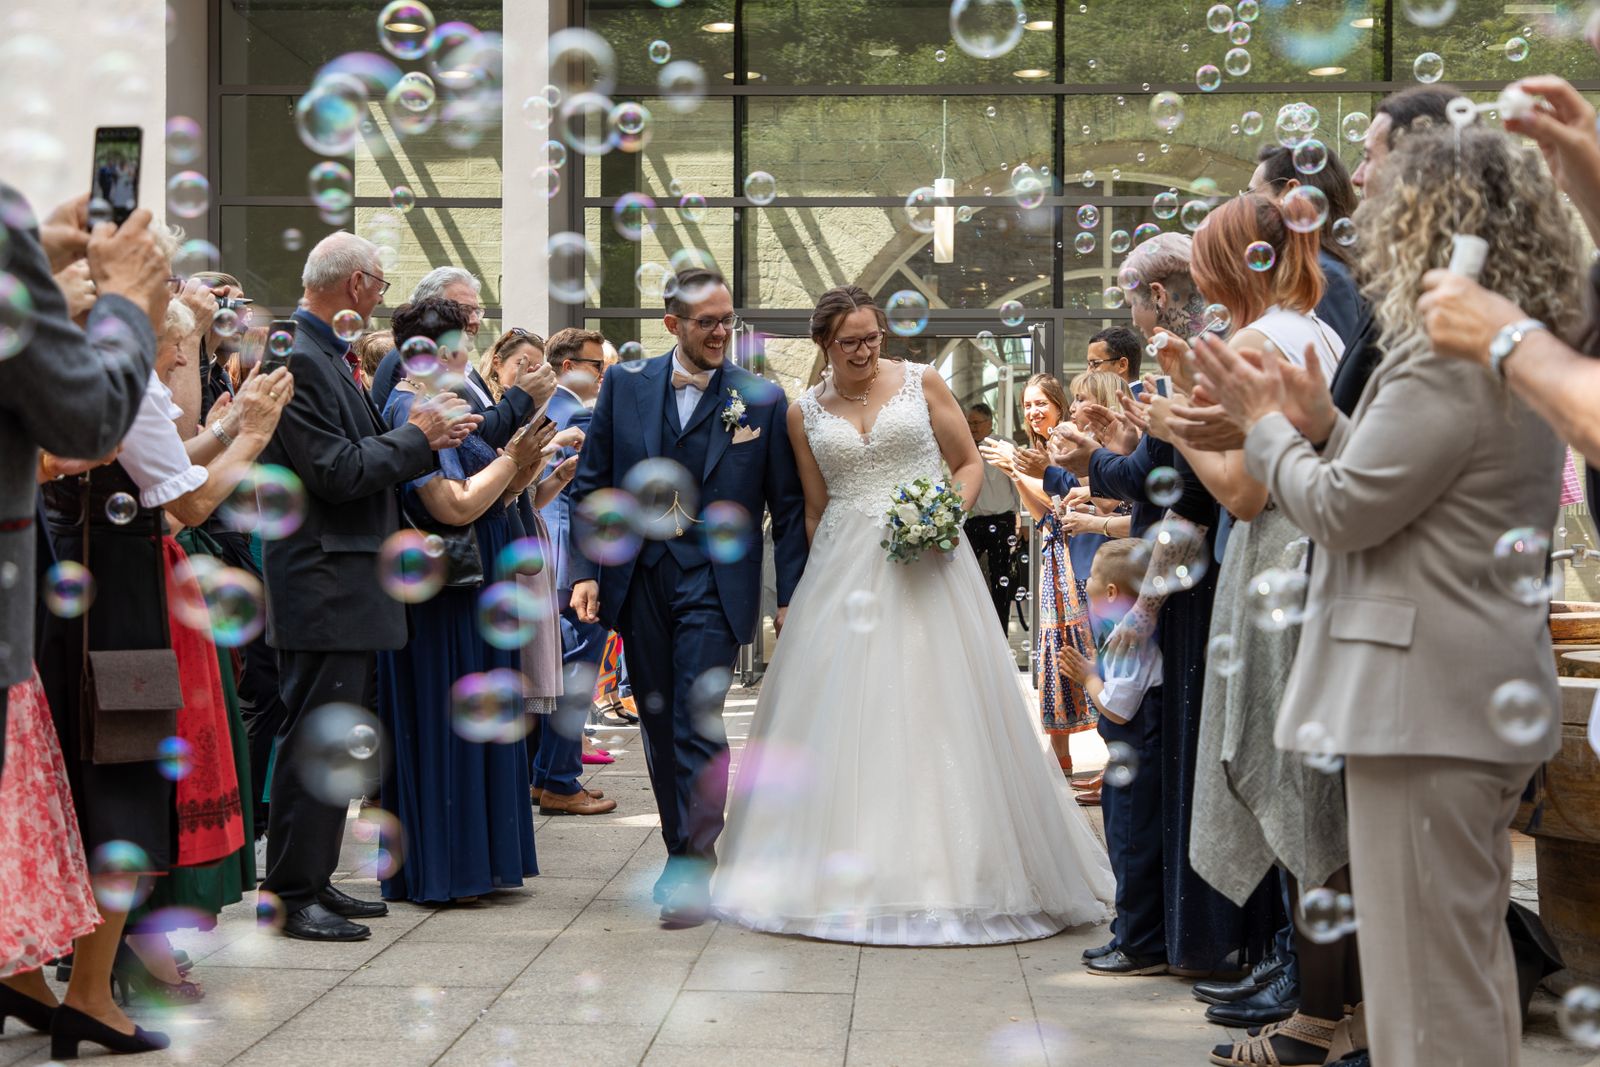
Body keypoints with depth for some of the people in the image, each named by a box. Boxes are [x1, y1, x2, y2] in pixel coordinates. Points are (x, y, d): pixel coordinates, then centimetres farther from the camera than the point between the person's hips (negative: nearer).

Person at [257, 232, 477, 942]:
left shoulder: (328, 354, 15)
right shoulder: (297, 358, -16)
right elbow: (337, 472, -21)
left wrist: (429, 437, 6)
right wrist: (417, 437, -9)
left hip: (349, 582, 11)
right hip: (323, 583, -11)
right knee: (314, 738, -5)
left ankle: (314, 879, 24)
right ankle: (289, 894, 3)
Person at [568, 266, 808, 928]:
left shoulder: (762, 400, 0)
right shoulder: (624, 387, 5)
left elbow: (788, 507, 2)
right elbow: (591, 484, 7)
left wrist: (791, 596, -3)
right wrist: (585, 570, -2)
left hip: (715, 583, -3)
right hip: (638, 579, 3)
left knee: (698, 725, -9)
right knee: (659, 726, 12)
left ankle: (692, 873, -1)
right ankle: (682, 853, 27)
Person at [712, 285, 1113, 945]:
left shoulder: (921, 383, 4)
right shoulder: (805, 414, 9)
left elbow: (969, 463, 7)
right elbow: (815, 507, 15)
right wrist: (820, 582, 10)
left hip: (927, 562, -2)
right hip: (844, 569, 2)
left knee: (938, 705, -4)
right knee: (841, 710, 0)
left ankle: (952, 868, 5)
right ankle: (849, 870, 9)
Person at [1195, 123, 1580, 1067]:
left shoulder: (1447, 363, -19)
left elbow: (1343, 510, -16)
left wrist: (1265, 422, -1)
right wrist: (1320, 421, 11)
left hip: (1426, 702, -11)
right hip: (1494, 695, 11)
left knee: (1427, 974, -4)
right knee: (1475, 954, 21)